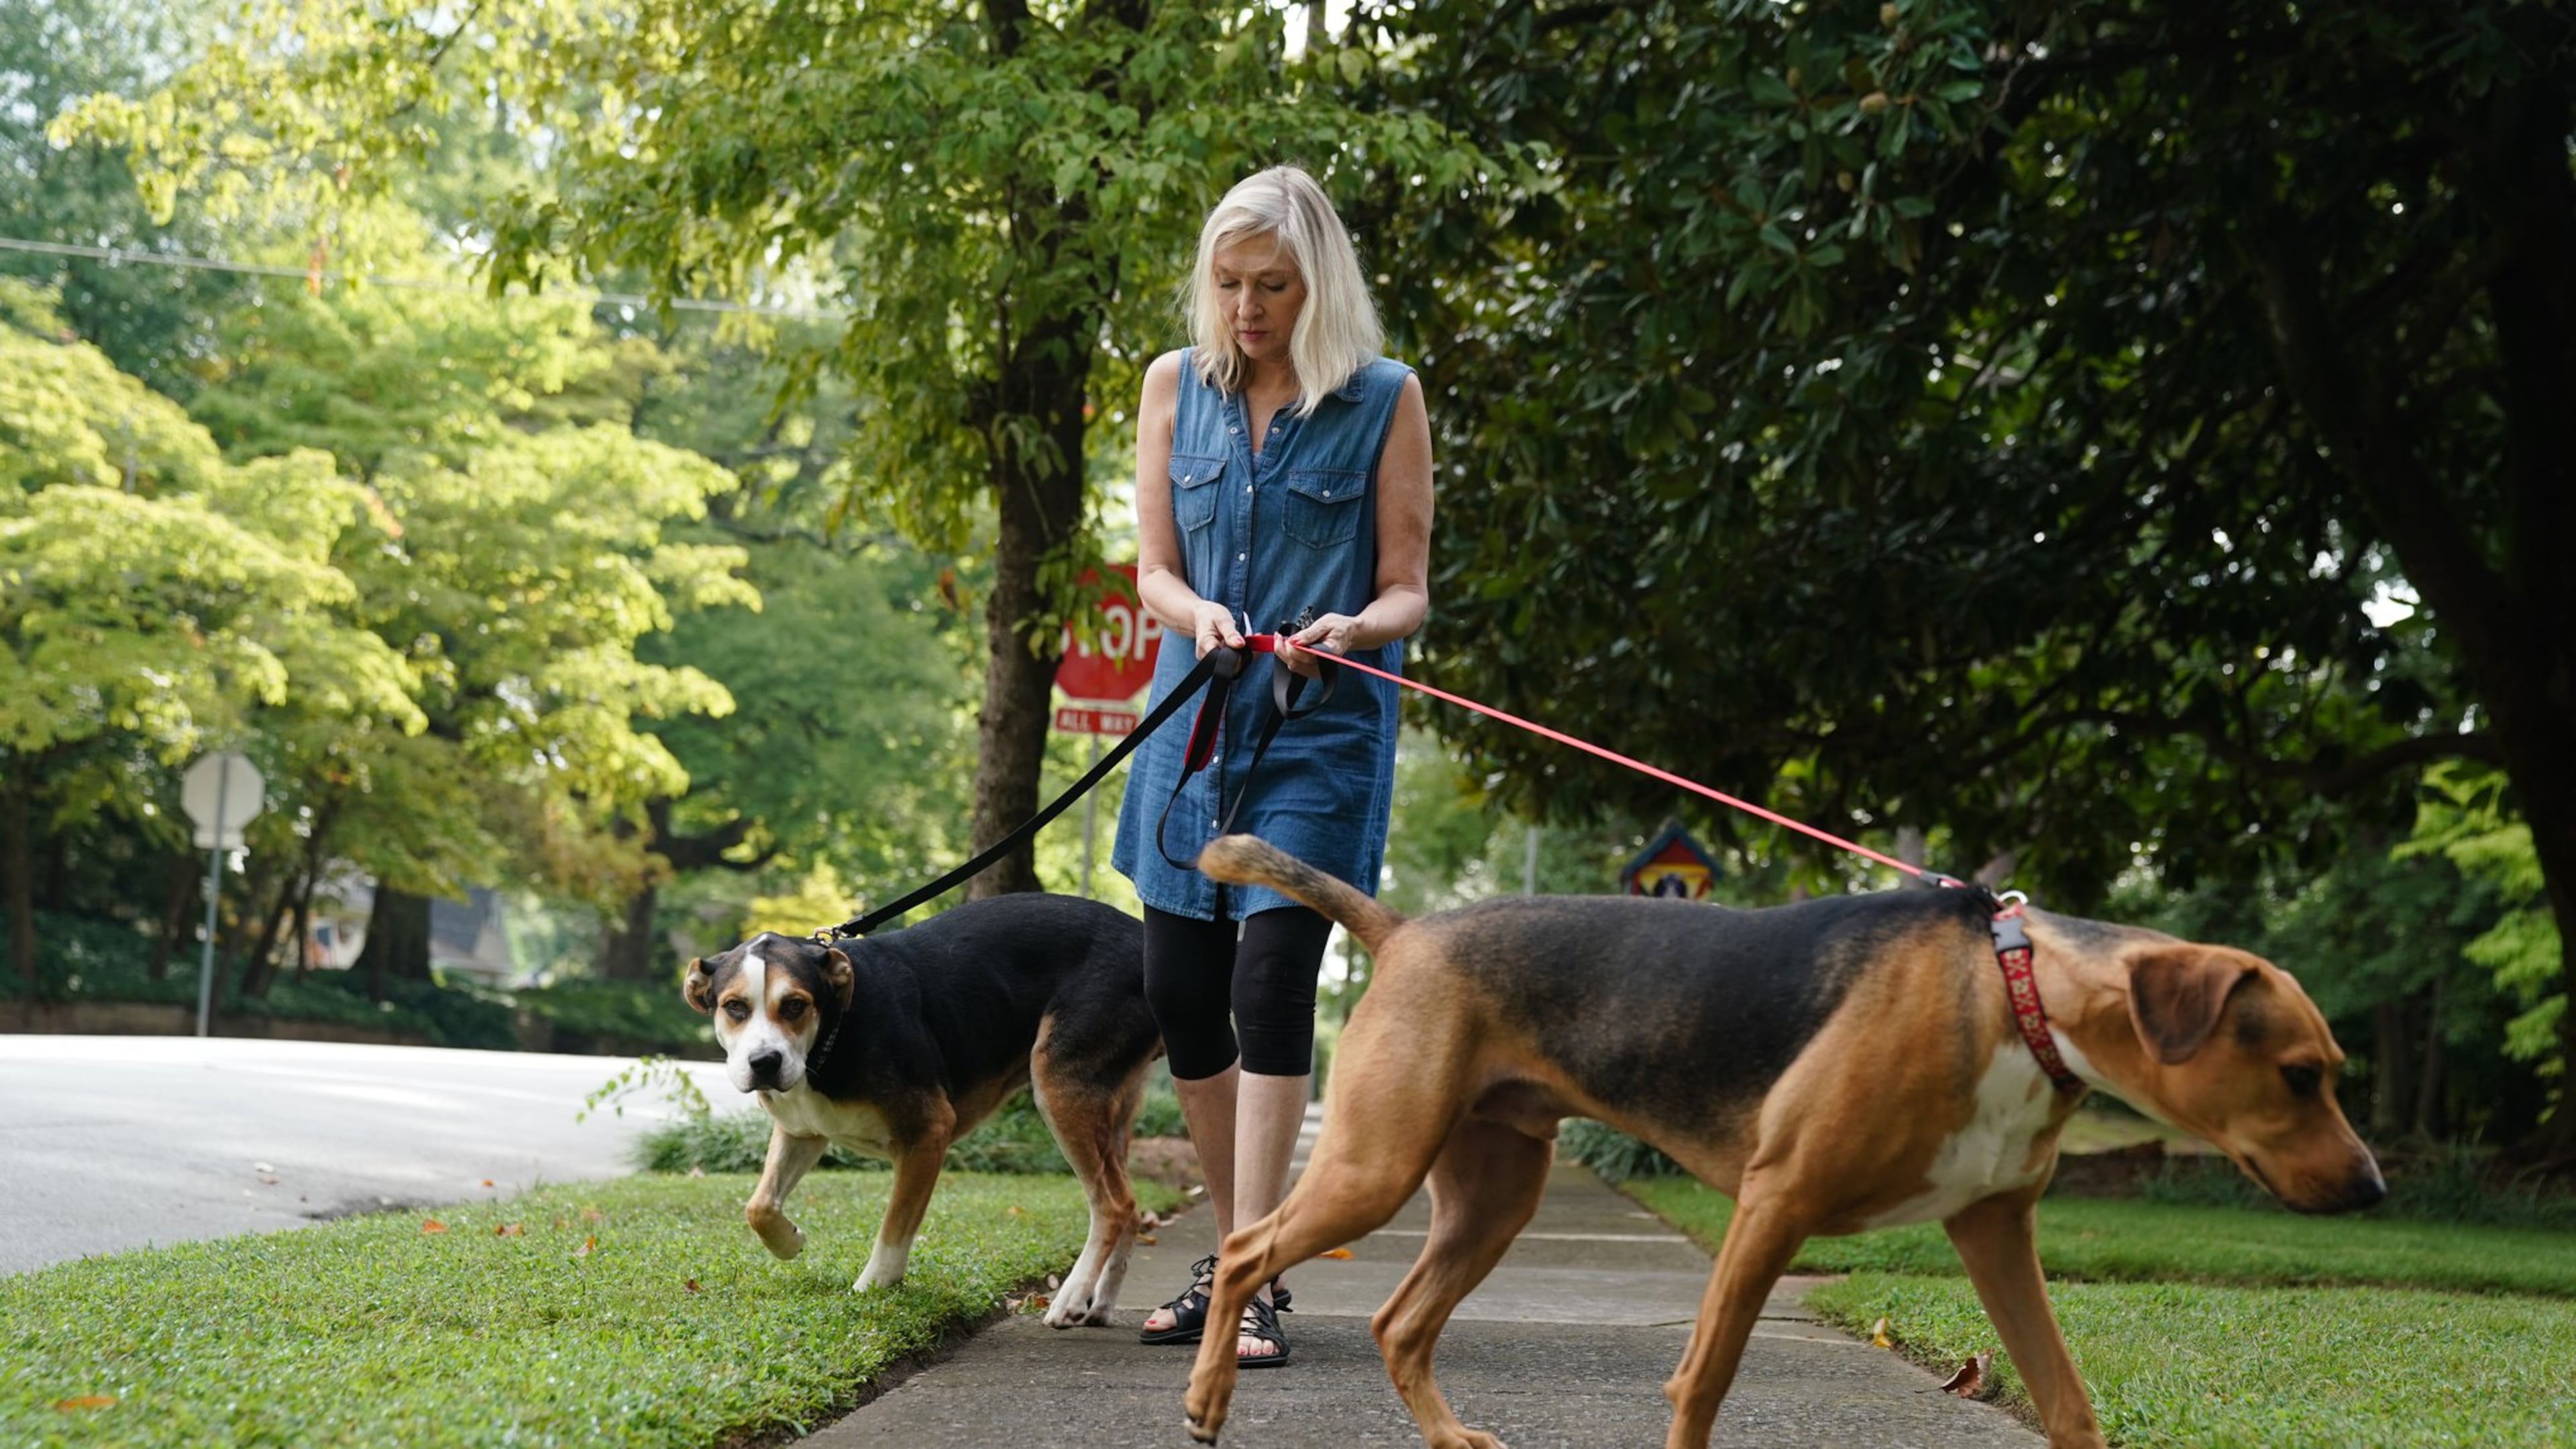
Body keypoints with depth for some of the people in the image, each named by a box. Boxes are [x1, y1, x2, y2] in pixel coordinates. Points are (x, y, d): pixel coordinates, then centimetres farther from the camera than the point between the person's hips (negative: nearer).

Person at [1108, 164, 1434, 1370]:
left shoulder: (1384, 400, -1)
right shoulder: (1177, 385, 8)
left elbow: (1405, 592, 0)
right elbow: (1152, 568, 7)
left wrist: (1350, 629, -22)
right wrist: (1195, 613, -16)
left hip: (1321, 731, -4)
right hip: (1195, 720, 4)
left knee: (1271, 977, -15)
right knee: (1180, 993, 4)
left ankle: (1258, 1284, -14)